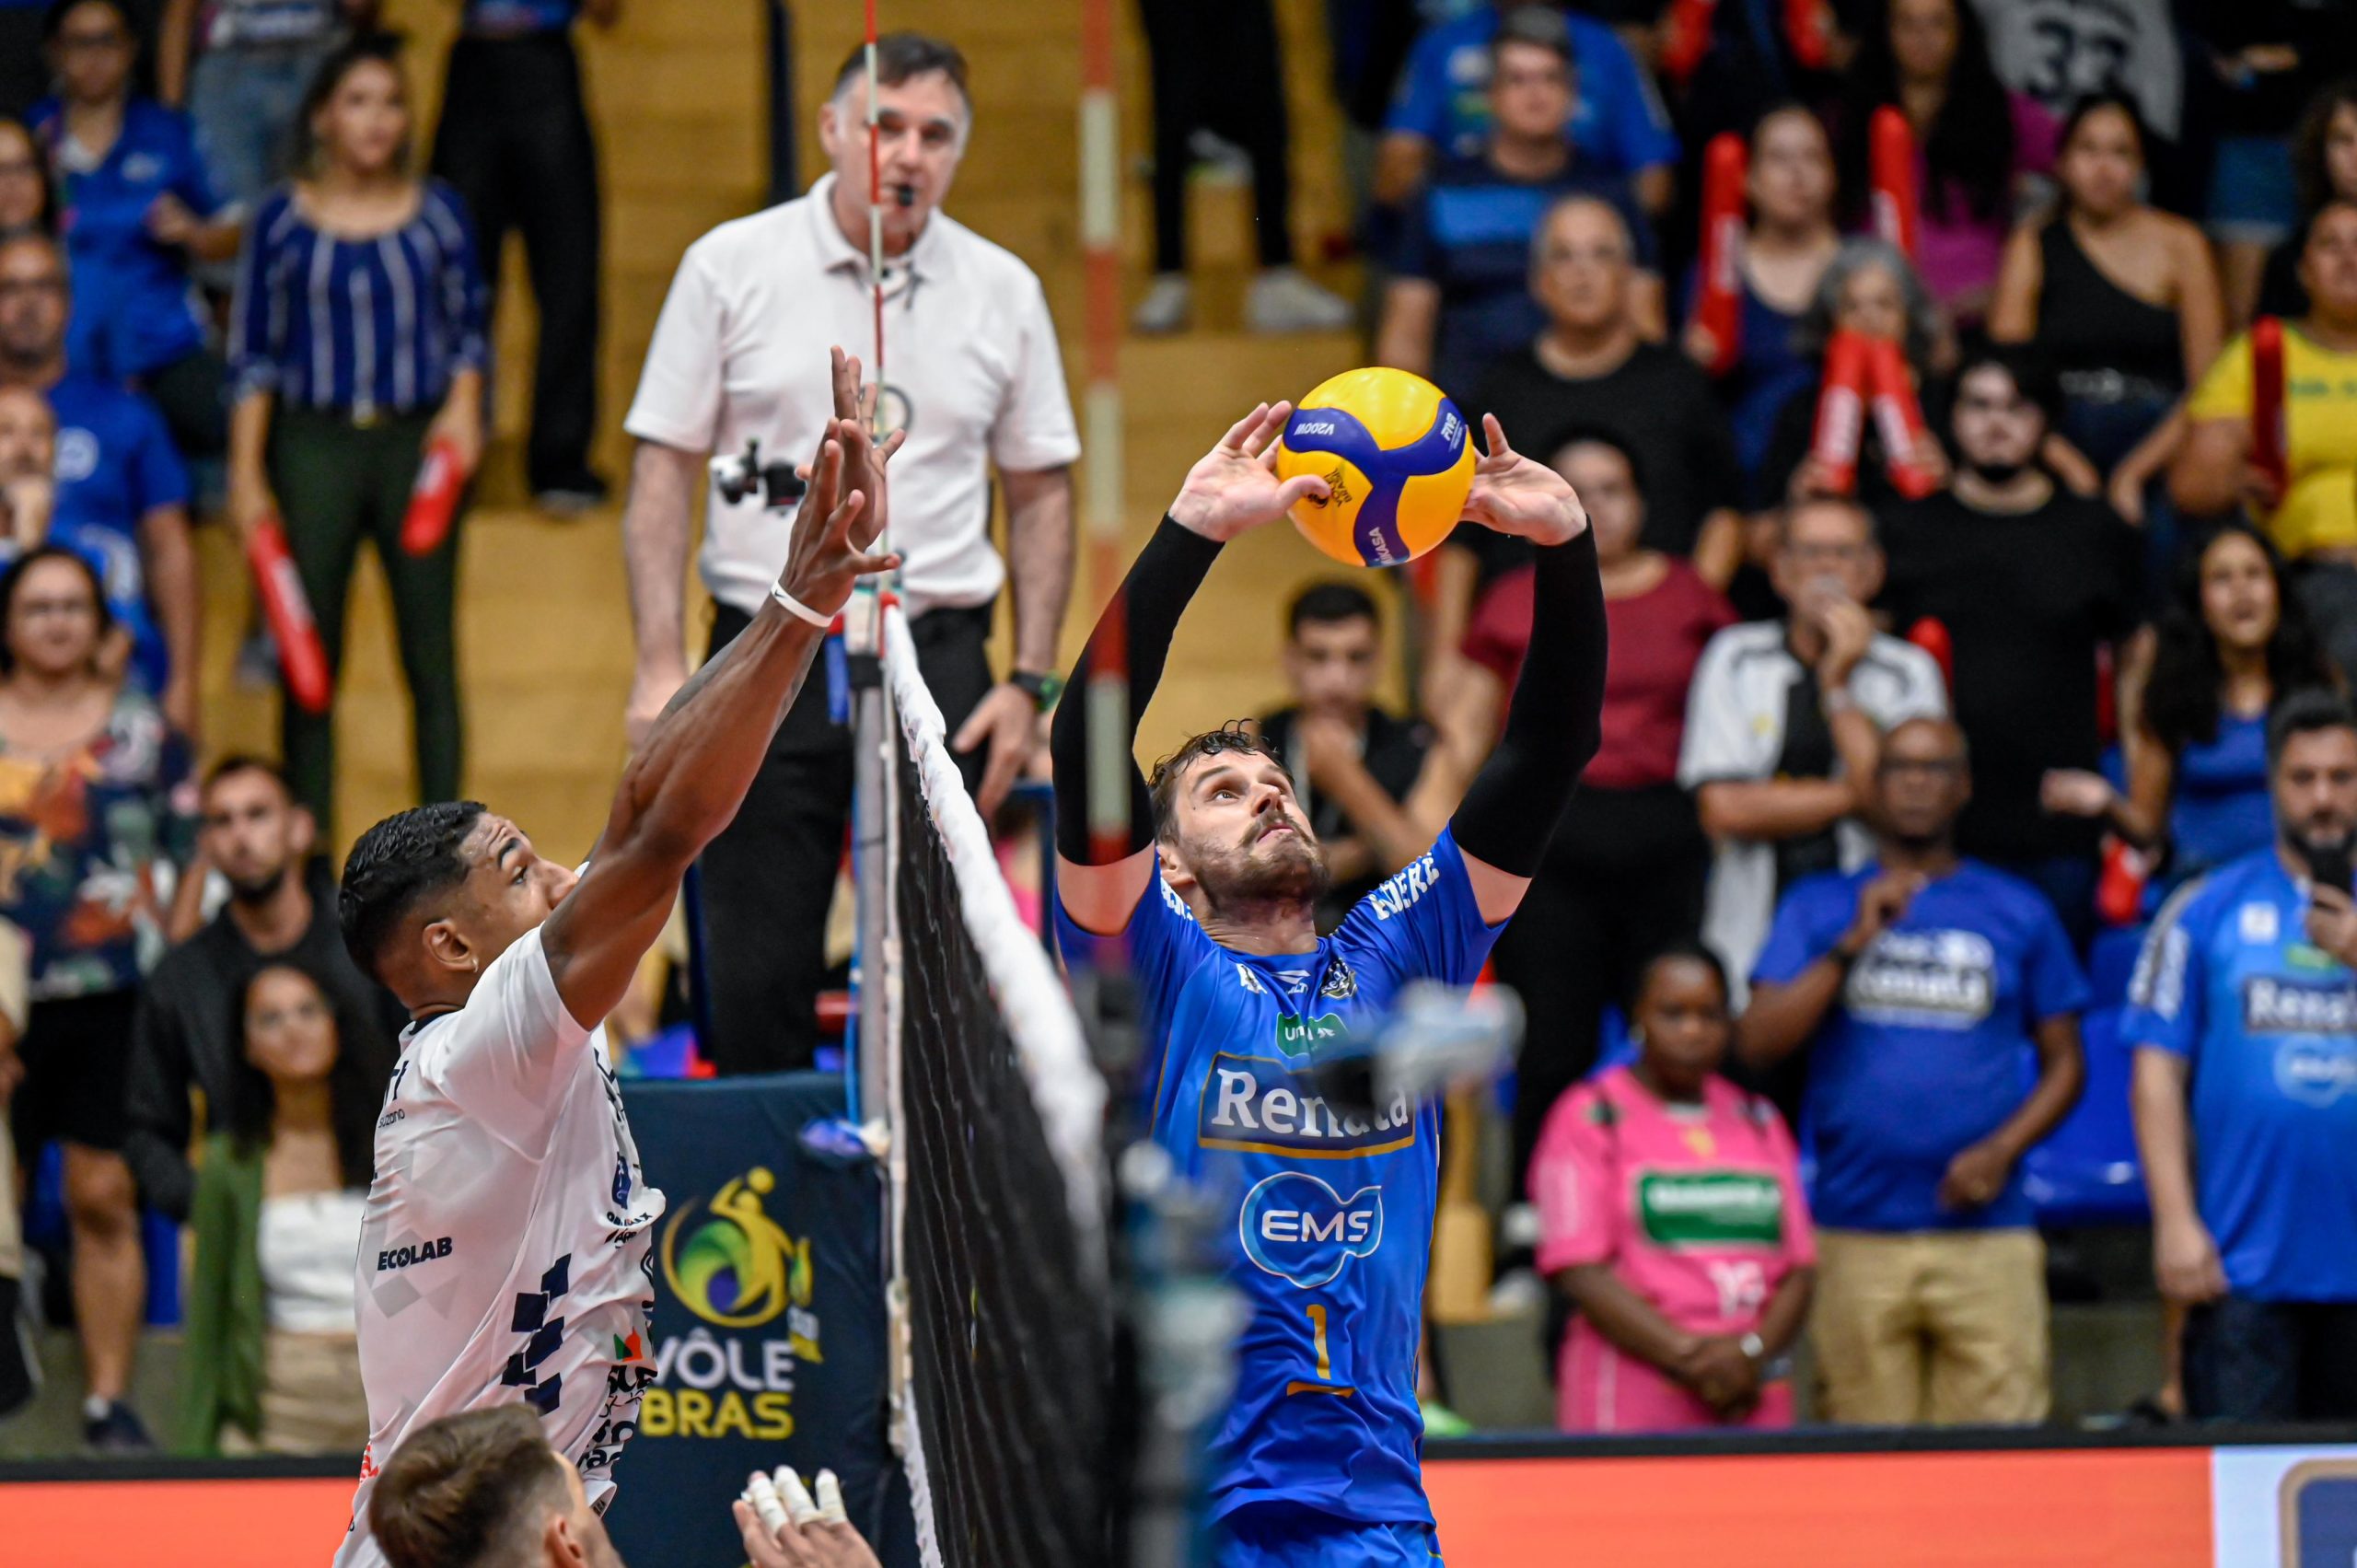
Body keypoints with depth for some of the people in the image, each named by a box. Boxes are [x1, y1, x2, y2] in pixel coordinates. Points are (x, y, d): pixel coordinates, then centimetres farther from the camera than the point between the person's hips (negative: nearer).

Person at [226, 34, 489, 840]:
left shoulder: (437, 213, 5)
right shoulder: (284, 221, 2)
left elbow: (469, 328, 12)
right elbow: (254, 356, 5)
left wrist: (463, 405, -8)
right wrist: (246, 476, 0)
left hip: (416, 442, 0)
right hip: (315, 443, 0)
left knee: (430, 652, 0)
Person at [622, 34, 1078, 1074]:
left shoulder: (1002, 292, 6)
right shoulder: (732, 267, 1)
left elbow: (1041, 492, 12)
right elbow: (664, 471, 2)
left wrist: (1030, 682, 4)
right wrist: (661, 666, -6)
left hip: (936, 659, 1)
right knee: (754, 985, -3)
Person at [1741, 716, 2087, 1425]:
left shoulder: (2019, 913, 12)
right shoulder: (1818, 907, 12)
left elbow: (2063, 1061, 12)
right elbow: (1760, 1043, 2)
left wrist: (2002, 1150, -5)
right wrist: (1853, 944, -7)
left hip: (1987, 1232, 0)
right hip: (1857, 1228, 0)